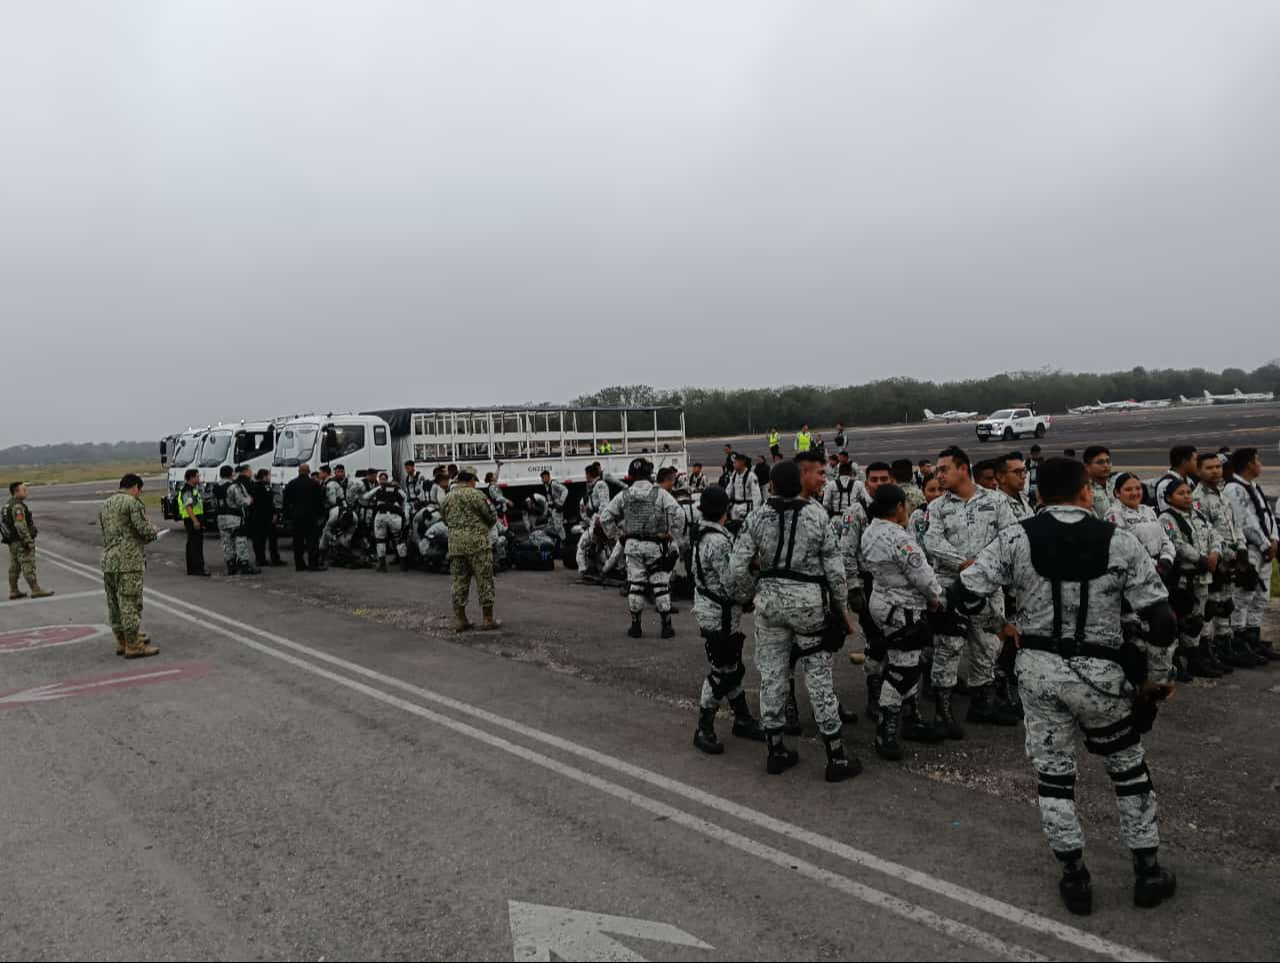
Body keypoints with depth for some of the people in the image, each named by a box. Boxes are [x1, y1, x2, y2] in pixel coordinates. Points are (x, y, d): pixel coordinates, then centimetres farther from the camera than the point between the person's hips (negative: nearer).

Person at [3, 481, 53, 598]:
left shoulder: (7, 505, 13)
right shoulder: (18, 506, -19)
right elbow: (20, 525, -25)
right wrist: (28, 541, -23)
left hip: (12, 542, 10)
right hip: (22, 541, -10)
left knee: (14, 567, 11)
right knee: (28, 566, -8)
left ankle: (14, 592, 14)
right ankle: (36, 590, -8)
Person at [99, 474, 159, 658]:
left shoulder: (105, 505, 19)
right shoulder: (132, 502, -8)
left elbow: (104, 531, 20)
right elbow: (144, 528, -14)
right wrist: (154, 533, 8)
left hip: (108, 560, 8)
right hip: (128, 560, -8)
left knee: (114, 603, 14)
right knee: (130, 602, -5)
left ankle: (122, 641, 24)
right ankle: (134, 646, -2)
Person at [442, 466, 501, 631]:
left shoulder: (446, 498, 9)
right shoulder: (476, 495, -8)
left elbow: (445, 520, 17)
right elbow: (491, 518, -3)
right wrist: (483, 527, 17)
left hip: (455, 544, 5)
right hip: (477, 543, -5)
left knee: (459, 581, 12)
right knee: (484, 581, 2)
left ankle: (459, 619, 14)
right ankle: (488, 619, 5)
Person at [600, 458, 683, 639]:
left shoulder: (623, 496, 2)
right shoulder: (660, 494, -7)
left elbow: (605, 517, 3)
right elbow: (677, 513, -16)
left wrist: (618, 535, 9)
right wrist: (669, 533, -4)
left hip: (632, 545, 2)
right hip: (656, 545, -2)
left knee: (635, 584, 10)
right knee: (661, 584, 5)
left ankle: (635, 626, 13)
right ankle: (666, 626, 7)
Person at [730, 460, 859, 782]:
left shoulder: (757, 517, -3)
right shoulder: (817, 515, -6)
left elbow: (738, 566, -6)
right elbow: (834, 567, -4)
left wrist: (748, 597, 11)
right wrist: (842, 607, 6)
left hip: (769, 600, 2)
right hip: (809, 601, -2)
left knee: (771, 674, 11)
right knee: (818, 675, 4)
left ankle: (775, 751, 20)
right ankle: (836, 757, 11)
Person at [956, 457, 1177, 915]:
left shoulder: (1015, 538, -6)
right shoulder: (1119, 541, -7)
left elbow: (965, 593, -8)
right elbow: (1161, 621, -7)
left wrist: (1005, 626, 9)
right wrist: (1153, 679, 6)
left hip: (1039, 667, 1)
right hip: (1099, 671, 0)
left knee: (1053, 773, 14)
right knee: (1129, 768, 20)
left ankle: (1074, 878, 20)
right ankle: (1148, 872, 30)